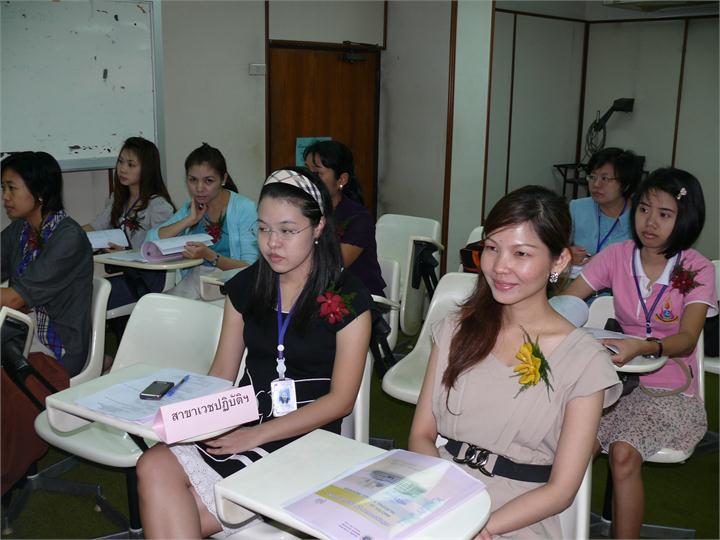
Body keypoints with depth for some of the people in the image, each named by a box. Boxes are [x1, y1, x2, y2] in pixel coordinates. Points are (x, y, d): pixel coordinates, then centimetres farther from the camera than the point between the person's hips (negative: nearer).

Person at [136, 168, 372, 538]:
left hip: (304, 438, -5)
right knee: (155, 466, -23)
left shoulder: (347, 297, -5)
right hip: (242, 424, 5)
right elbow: (221, 374, 12)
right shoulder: (246, 286, 9)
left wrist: (256, 435, -16)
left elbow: (340, 400, -8)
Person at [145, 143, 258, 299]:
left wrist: (210, 256, -27)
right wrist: (190, 220, -7)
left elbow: (251, 268, -14)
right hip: (193, 279, 5)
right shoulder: (190, 208, 12)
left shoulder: (243, 208, -7)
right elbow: (151, 240, 1)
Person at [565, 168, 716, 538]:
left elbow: (687, 339, -21)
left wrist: (642, 347, -42)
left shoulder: (697, 269, -7)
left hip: (671, 392, -2)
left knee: (623, 453, -28)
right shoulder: (618, 256, 0)